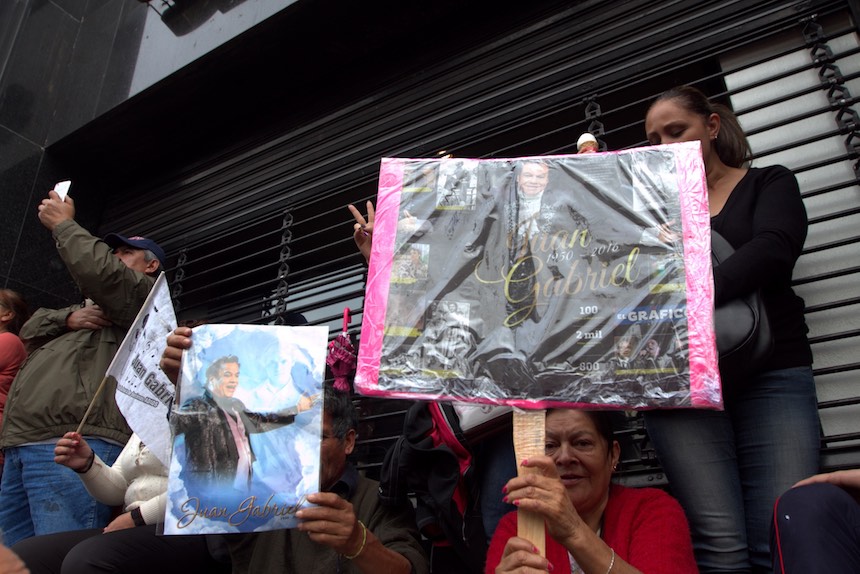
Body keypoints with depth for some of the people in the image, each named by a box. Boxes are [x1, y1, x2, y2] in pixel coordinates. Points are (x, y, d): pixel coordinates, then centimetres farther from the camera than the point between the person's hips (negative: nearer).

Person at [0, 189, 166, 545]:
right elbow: (32, 328, 27)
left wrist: (63, 224, 4)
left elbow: (98, 271, -12)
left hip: (72, 445, -9)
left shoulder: (148, 295, 7)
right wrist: (68, 318, 4)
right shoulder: (95, 307, 35)